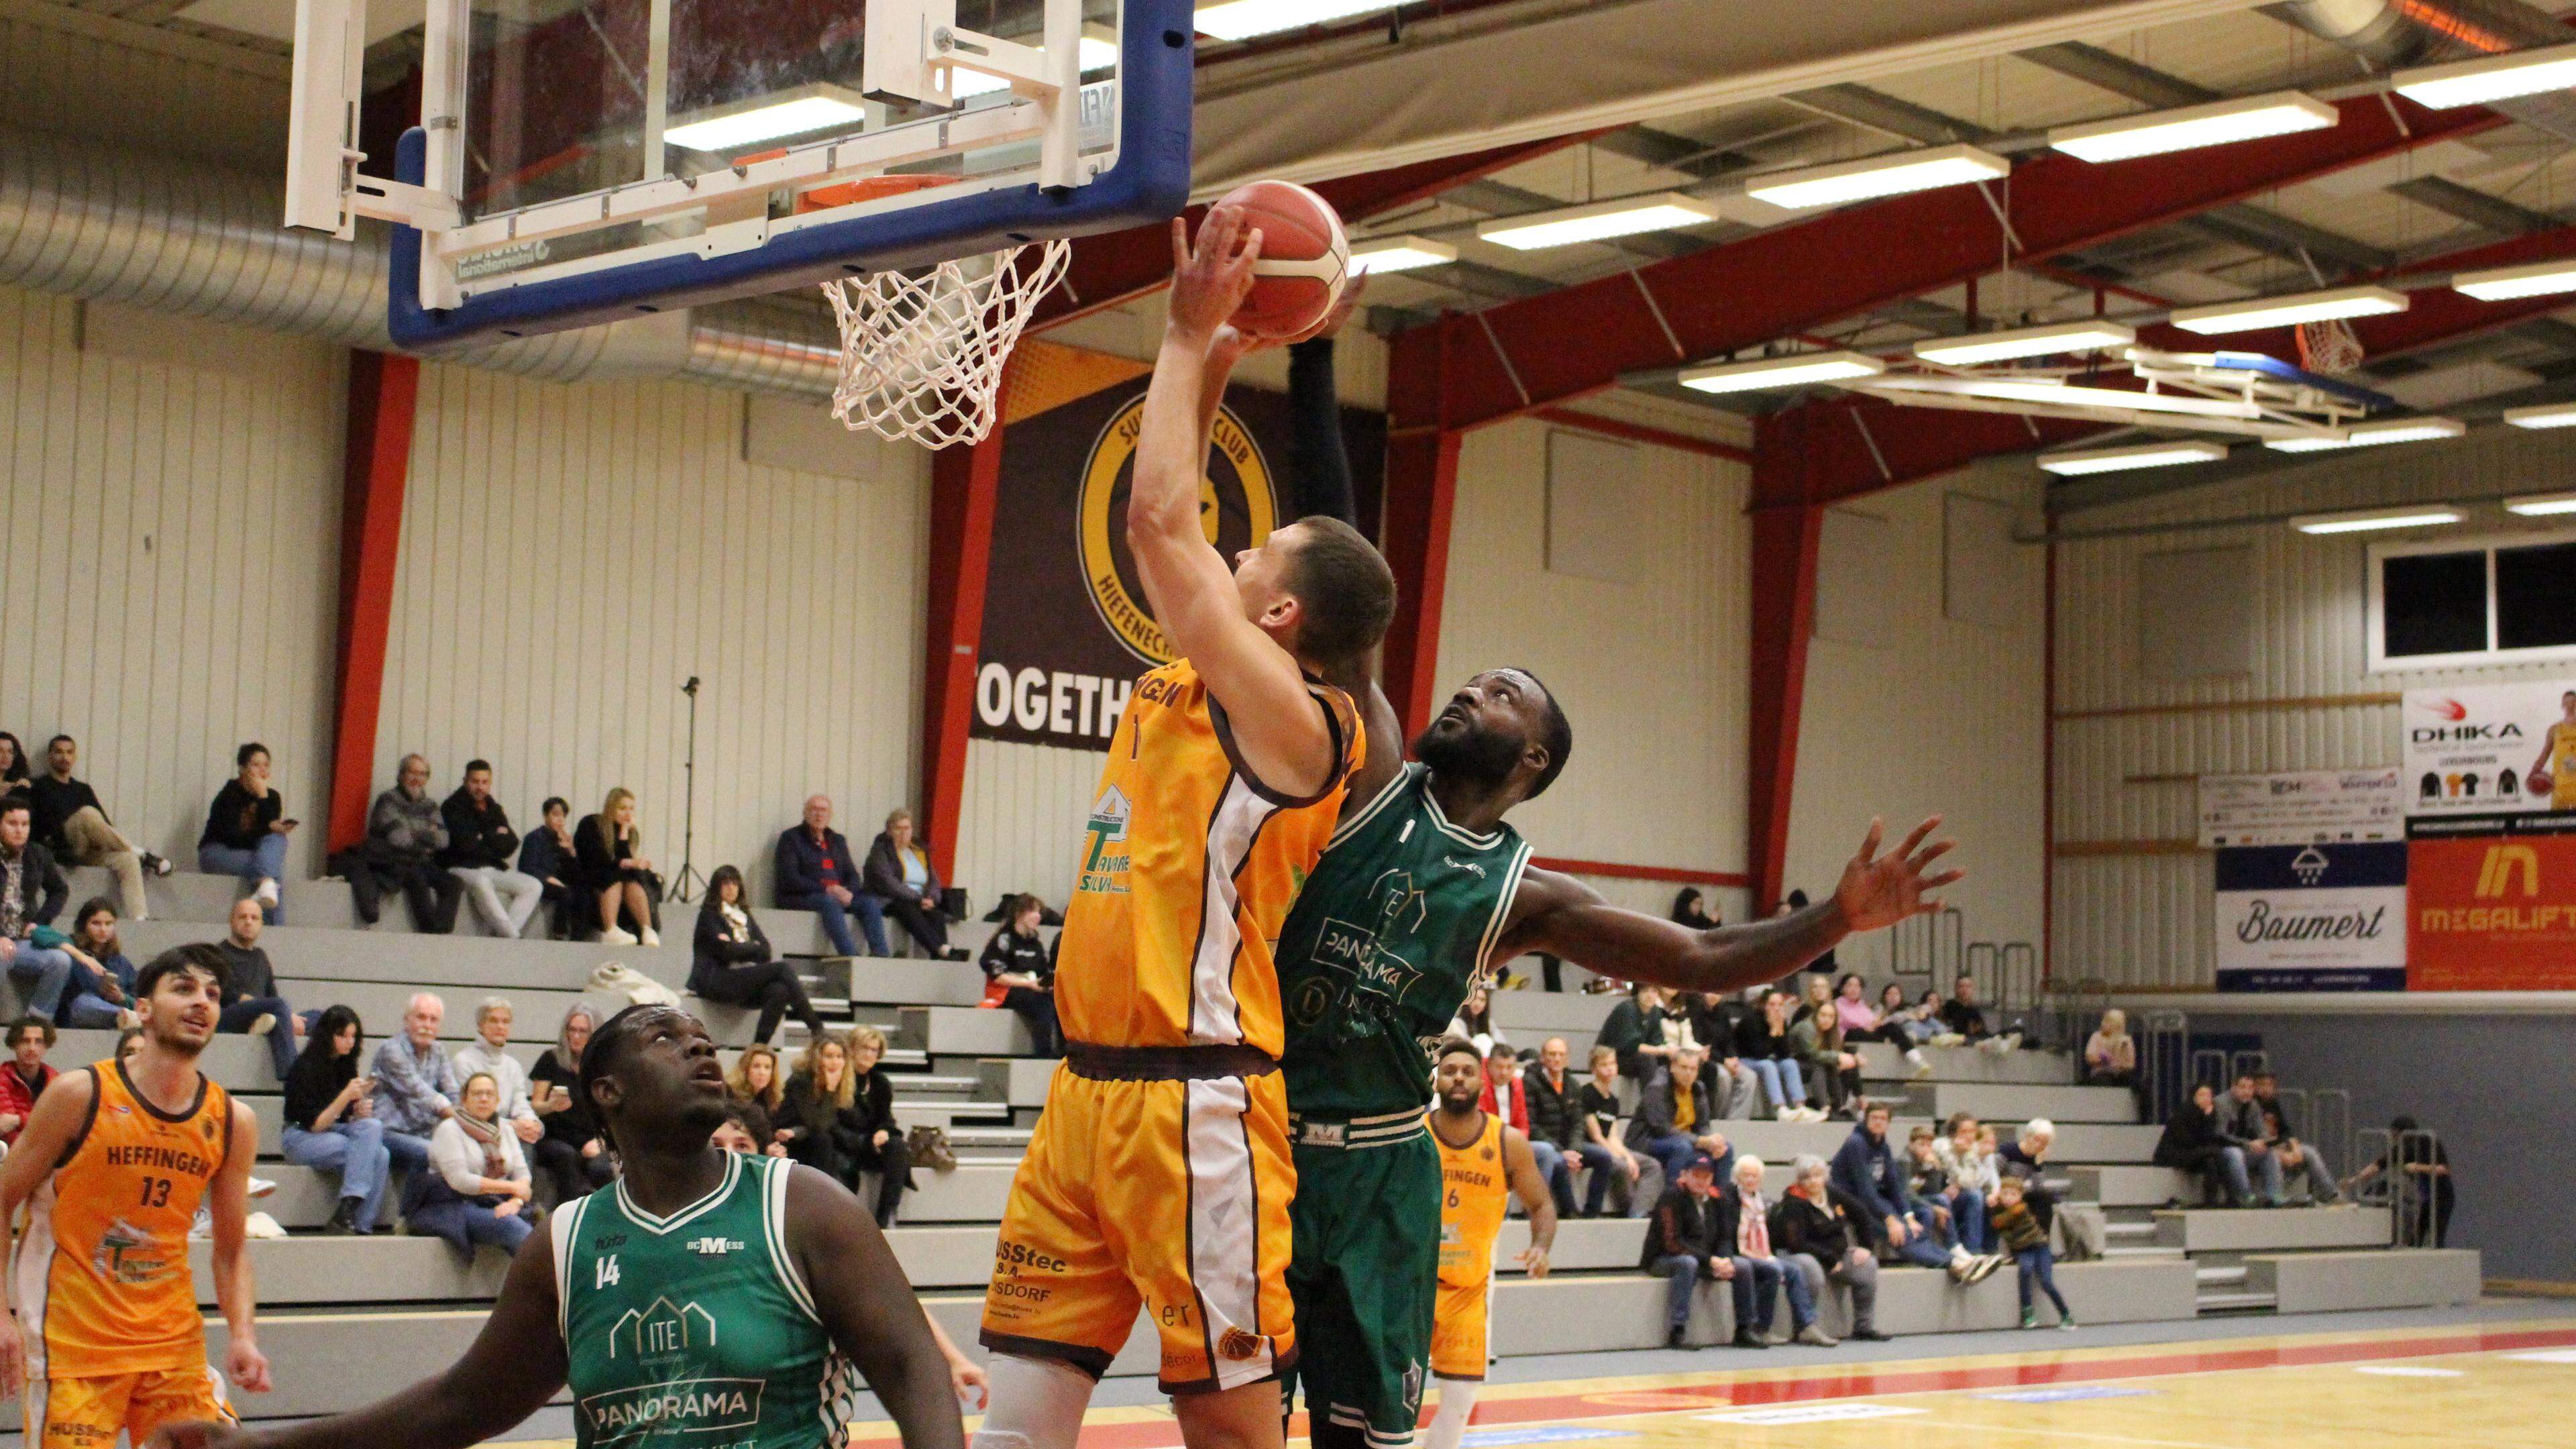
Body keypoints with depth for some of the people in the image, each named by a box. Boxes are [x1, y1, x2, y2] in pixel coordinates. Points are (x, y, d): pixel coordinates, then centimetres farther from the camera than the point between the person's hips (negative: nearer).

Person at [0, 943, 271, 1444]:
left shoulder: (233, 1121, 3)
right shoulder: (80, 1094, -8)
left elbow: (230, 1251, 9)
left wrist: (243, 1337, -5)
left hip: (174, 1340, 4)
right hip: (72, 1341, -4)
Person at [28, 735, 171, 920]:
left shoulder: (83, 789, 28)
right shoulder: (40, 787, 14)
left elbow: (104, 824, 20)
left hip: (89, 853, 4)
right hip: (62, 851, -4)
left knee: (127, 859, -28)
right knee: (87, 814, -32)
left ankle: (138, 918, -43)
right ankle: (142, 856, -26)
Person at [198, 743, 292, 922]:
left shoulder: (272, 797, 4)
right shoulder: (229, 795, -12)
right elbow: (232, 836, -20)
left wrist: (263, 798, -20)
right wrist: (269, 827, -24)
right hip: (216, 853, -5)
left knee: (277, 839, -30)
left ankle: (267, 885, -49)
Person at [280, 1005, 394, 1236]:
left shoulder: (345, 1065, 10)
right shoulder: (305, 1067, -10)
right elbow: (314, 1124, -13)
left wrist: (360, 1111, -9)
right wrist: (346, 1097, -23)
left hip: (338, 1132, 6)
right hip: (301, 1138, -6)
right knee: (371, 1152, -27)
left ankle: (362, 1227, -29)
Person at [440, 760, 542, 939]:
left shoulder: (494, 809, 14)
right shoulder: (453, 807, -4)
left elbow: (511, 845, 3)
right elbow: (465, 845, -17)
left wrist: (484, 838, -10)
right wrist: (495, 838, -4)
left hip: (492, 869, 7)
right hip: (461, 868, -7)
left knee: (534, 886, -11)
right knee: (481, 883, -39)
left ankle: (502, 934, -26)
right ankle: (513, 938, -35)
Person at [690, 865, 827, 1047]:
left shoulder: (744, 916, 23)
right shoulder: (709, 915, 5)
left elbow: (766, 951, 9)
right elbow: (725, 951, -9)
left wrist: (740, 949, -7)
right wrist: (753, 947, 4)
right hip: (718, 982, -5)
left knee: (779, 991, -29)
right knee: (782, 968, -22)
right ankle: (816, 1028, -24)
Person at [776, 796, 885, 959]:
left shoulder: (838, 840, 23)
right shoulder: (791, 838, 4)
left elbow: (852, 875, 16)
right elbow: (790, 879, -9)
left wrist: (848, 893, -9)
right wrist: (826, 890, -18)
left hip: (838, 895, 5)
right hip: (799, 898, -5)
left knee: (870, 902, -20)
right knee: (830, 903, -37)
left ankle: (881, 955, -34)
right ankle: (851, 956, -49)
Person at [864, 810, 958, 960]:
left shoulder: (920, 850, 21)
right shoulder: (880, 850, 3)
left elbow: (934, 879, 16)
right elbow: (886, 882, -11)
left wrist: (930, 898, -8)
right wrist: (917, 899, -17)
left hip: (920, 902, 5)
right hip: (890, 901, -5)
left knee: (937, 915, -28)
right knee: (911, 912, -37)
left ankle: (938, 959, -47)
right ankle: (944, 951, -52)